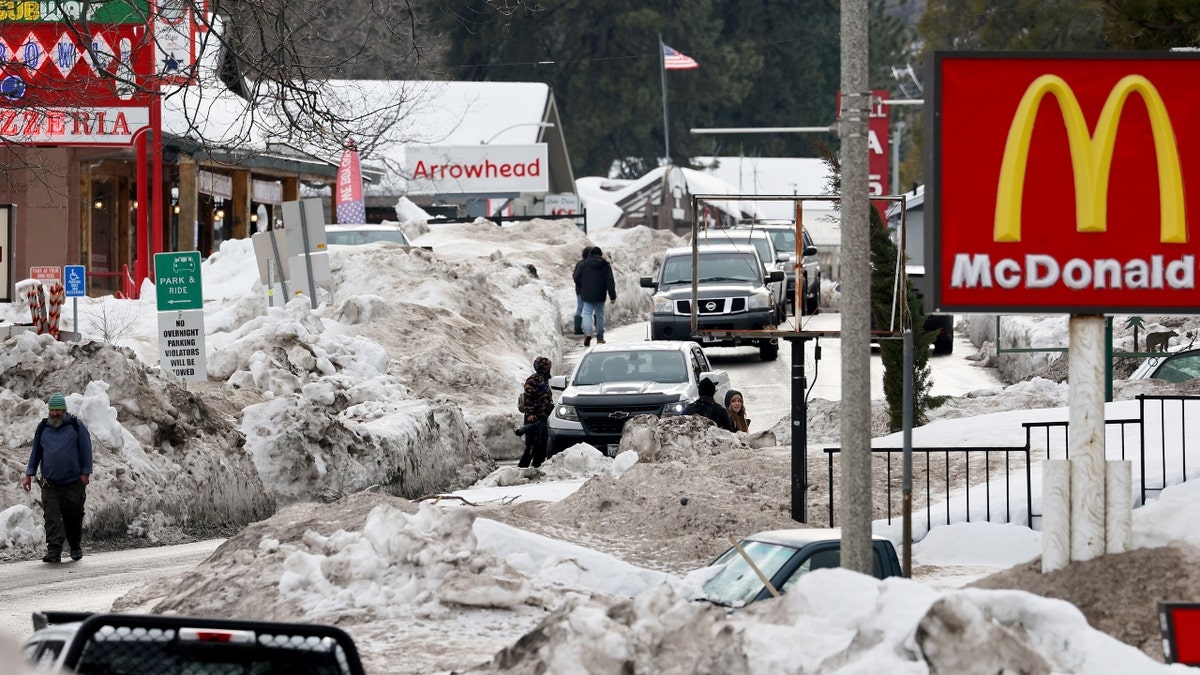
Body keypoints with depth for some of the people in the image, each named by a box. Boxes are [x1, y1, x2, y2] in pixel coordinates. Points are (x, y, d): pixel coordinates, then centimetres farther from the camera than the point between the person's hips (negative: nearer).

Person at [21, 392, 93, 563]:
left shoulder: (76, 425, 0)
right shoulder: (43, 427, 9)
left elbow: (86, 450, 2)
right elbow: (36, 451, 16)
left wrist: (85, 473, -3)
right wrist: (29, 474, 13)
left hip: (73, 483, -2)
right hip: (50, 483, 2)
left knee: (74, 517, 5)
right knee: (51, 517, -10)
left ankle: (76, 547, 27)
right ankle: (54, 552, -14)